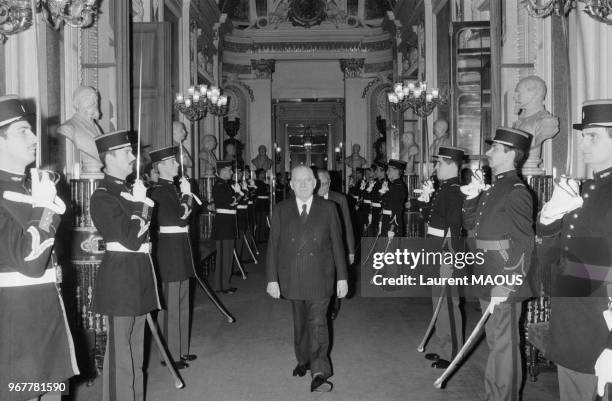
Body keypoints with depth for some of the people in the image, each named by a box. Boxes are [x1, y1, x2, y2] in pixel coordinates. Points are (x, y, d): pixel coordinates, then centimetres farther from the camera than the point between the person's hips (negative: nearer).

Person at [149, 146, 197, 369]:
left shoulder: (173, 188, 14)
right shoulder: (159, 191, -14)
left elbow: (186, 213, 13)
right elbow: (181, 216, -19)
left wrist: (186, 196, 1)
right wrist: (187, 194, -8)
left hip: (181, 249, 10)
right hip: (170, 248, -10)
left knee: (182, 303, 16)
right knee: (170, 304, -1)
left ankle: (181, 350, 27)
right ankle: (171, 355, 9)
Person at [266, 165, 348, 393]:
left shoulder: (328, 209, 1)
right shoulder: (281, 211, 3)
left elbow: (337, 244, 3)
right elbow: (273, 246, 2)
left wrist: (342, 277, 1)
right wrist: (272, 278, -2)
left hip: (320, 279, -2)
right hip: (292, 279, 2)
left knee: (318, 323, -6)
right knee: (300, 323, 15)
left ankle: (319, 373, -3)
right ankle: (303, 360, 34)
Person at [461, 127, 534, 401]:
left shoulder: (517, 192, -15)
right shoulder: (493, 189, 13)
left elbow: (524, 244, -19)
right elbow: (471, 226, 17)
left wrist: (505, 287, -22)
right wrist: (471, 198, 1)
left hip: (504, 287, -9)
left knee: (503, 347, 2)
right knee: (497, 344, 20)